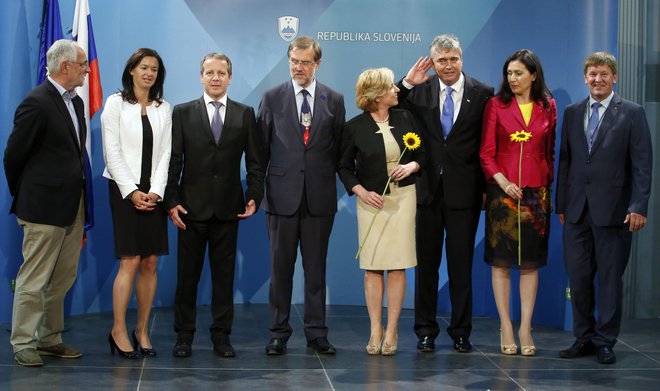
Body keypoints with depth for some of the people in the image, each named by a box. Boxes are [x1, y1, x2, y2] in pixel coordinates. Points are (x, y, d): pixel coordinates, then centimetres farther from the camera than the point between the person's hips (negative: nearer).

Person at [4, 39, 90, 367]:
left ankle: (50, 339, 24)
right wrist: (24, 198, 2)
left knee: (64, 277, 13)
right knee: (35, 278, 1)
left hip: (73, 205, 8)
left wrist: (78, 195, 13)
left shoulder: (75, 102, 12)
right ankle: (23, 343, 12)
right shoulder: (37, 103, -14)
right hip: (44, 206, -8)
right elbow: (13, 156, -10)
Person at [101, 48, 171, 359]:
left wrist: (156, 191, -6)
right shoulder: (116, 103, 2)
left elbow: (165, 153, 6)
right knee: (130, 261, -10)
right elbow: (112, 152, -4)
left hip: (153, 192, 4)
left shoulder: (163, 109, 11)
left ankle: (142, 329, 9)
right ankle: (118, 330, -1)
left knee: (150, 263, 1)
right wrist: (132, 191, -11)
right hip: (124, 190, -4)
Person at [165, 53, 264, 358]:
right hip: (192, 206, -1)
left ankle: (221, 335, 15)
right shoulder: (182, 113, 5)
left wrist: (255, 196, -5)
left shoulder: (245, 114, 7)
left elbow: (255, 160, 7)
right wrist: (171, 201, -7)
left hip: (228, 207, 1)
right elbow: (173, 161, 1)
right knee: (187, 274, 5)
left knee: (224, 274, 6)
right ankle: (184, 335, 15)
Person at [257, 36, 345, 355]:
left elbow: (339, 147, 9)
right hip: (282, 194, -1)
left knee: (316, 268, 7)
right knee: (281, 268, 5)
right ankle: (279, 333, 14)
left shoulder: (334, 100, 6)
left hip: (319, 196, 1)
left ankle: (316, 333, 16)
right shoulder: (272, 98, 4)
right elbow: (261, 146, 5)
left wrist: (328, 180, 4)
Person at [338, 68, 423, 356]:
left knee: (397, 266, -1)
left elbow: (422, 154, 12)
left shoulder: (405, 119, 3)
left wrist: (412, 165, -9)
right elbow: (345, 167, 5)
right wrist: (362, 191, -8)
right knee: (372, 266, -2)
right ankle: (375, 330, 7)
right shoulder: (354, 127, -3)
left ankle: (392, 330, 6)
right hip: (371, 200, -1)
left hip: (403, 198, 1)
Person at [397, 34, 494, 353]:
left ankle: (461, 331, 18)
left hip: (464, 191, -1)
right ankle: (426, 330, 19)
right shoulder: (420, 91, 4)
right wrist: (407, 82, -10)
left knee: (461, 264, 7)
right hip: (428, 189, 2)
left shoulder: (482, 94, -1)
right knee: (426, 263, 8)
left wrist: (487, 186, -2)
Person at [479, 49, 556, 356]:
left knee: (531, 262, 4)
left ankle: (525, 329, 10)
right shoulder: (496, 105, 1)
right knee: (501, 261, 1)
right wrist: (503, 182, -14)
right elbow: (486, 153, -1)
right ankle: (506, 328, 8)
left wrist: (549, 186, 3)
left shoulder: (548, 107, 7)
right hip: (502, 190, -1)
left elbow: (550, 152, 12)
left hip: (536, 192, 2)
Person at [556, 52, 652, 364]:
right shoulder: (572, 113, 11)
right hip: (577, 209, 4)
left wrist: (639, 207, -12)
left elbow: (642, 164, -5)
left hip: (612, 209, -4)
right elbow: (565, 160, 13)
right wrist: (561, 205, 9)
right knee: (578, 277, 5)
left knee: (610, 277, 3)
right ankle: (584, 338, 18)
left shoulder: (632, 113, -1)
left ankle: (605, 342, 13)